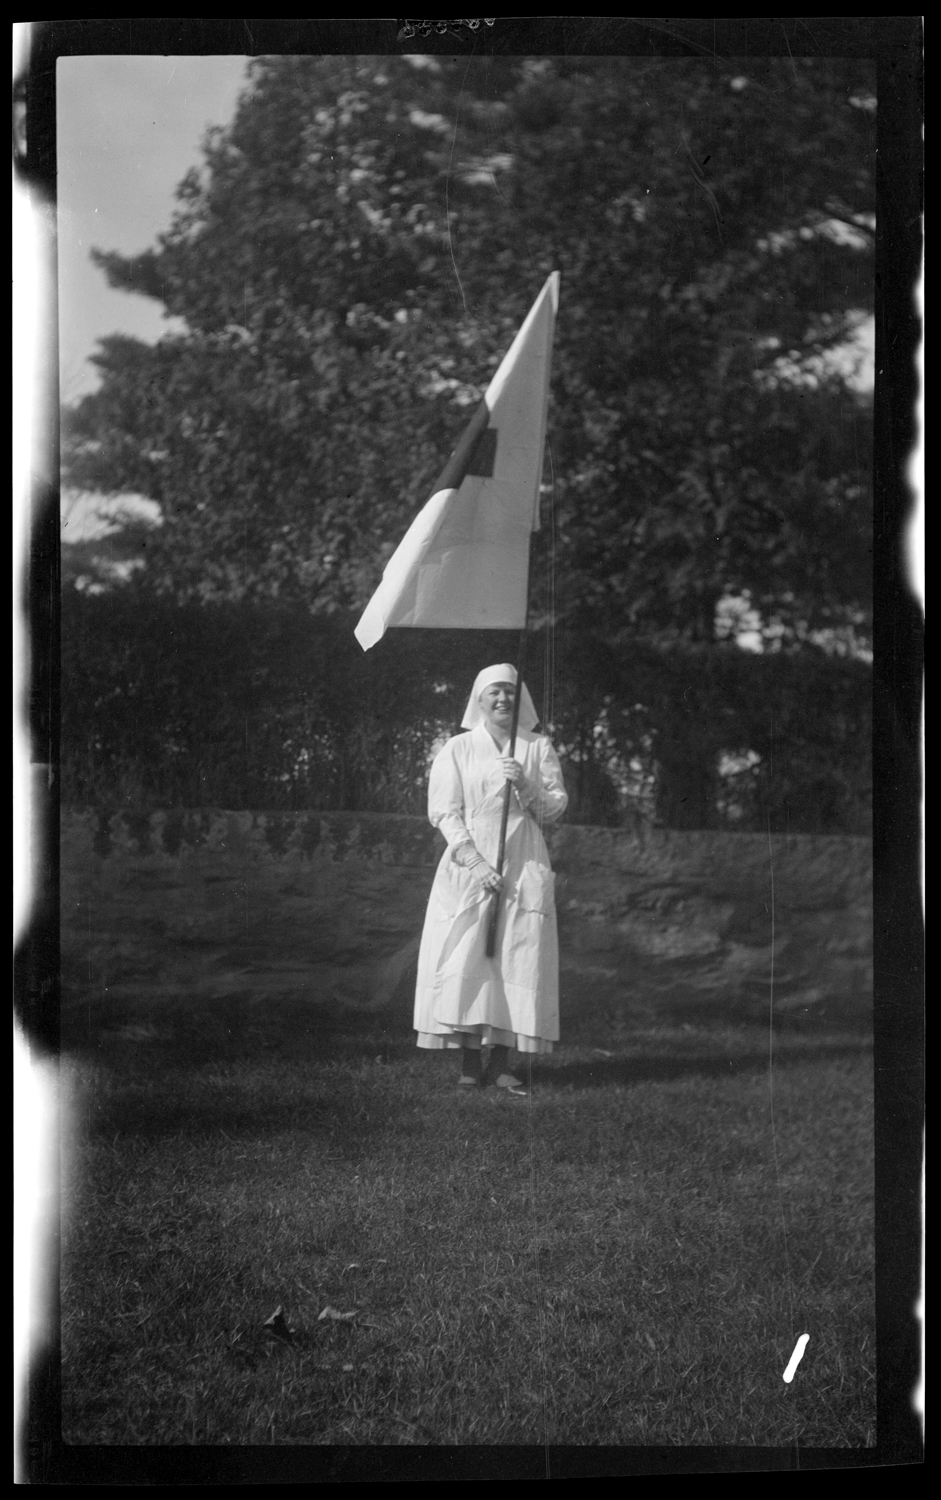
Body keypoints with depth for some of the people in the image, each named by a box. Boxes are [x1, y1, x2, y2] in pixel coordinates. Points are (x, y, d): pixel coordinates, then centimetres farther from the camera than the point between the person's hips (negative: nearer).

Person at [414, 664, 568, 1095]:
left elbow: (555, 809, 7)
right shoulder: (457, 749, 6)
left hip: (524, 866, 1)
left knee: (518, 957, -4)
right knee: (464, 958, -8)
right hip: (468, 865, -1)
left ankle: (501, 1059, 0)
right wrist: (476, 862, -12)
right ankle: (470, 1059, -2)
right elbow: (445, 812, -1)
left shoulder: (538, 748, 10)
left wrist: (526, 786, -13)